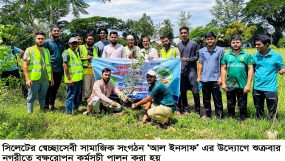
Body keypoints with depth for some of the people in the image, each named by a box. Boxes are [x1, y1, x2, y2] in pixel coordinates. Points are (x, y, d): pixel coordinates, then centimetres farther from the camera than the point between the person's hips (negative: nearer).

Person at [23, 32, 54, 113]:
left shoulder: (46, 51, 15)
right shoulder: (29, 50, 0)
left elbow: (49, 65, 18)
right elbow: (25, 65, -6)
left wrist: (52, 77, 15)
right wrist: (27, 78, -14)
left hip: (45, 79, 5)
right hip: (34, 80, -4)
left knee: (42, 97, 14)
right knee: (31, 98, 3)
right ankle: (30, 113, 11)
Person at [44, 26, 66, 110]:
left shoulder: (61, 43, 13)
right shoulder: (47, 42, -3)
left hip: (60, 69, 5)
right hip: (50, 69, -5)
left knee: (55, 88, 11)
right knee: (49, 87, 1)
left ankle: (51, 104, 22)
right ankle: (46, 104, 11)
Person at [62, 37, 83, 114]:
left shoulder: (77, 53, 18)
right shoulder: (67, 52, -8)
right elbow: (65, 66, -14)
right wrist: (69, 79, -19)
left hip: (78, 78, 9)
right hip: (72, 79, -9)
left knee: (77, 96, 17)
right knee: (70, 96, -3)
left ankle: (75, 110, 29)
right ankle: (69, 113, 5)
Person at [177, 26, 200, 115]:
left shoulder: (193, 44, 2)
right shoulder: (178, 45, 11)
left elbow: (197, 56, 2)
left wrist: (188, 59, -11)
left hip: (191, 70, -3)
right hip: (181, 70, 3)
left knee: (195, 91, -4)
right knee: (182, 91, 8)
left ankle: (197, 110, 6)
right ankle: (185, 109, 20)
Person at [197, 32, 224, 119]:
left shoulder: (220, 50, -3)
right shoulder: (202, 51, 6)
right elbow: (200, 64, 11)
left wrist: (221, 77, -8)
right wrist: (198, 76, 6)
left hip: (215, 79, -3)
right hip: (204, 79, 3)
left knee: (217, 99, 2)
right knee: (206, 99, 12)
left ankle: (219, 116, 11)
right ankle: (208, 115, 25)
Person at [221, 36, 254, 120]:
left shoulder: (246, 55, 0)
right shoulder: (226, 56, 5)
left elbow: (250, 69, -3)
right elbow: (223, 69, 5)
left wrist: (248, 84, -9)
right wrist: (223, 83, -2)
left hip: (242, 86, -2)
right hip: (230, 85, 2)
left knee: (243, 105, 7)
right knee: (230, 105, 14)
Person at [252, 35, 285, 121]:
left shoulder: (276, 56, -6)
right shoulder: (254, 56, 3)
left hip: (271, 88, -3)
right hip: (257, 88, 3)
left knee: (272, 111, 6)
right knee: (259, 110, 19)